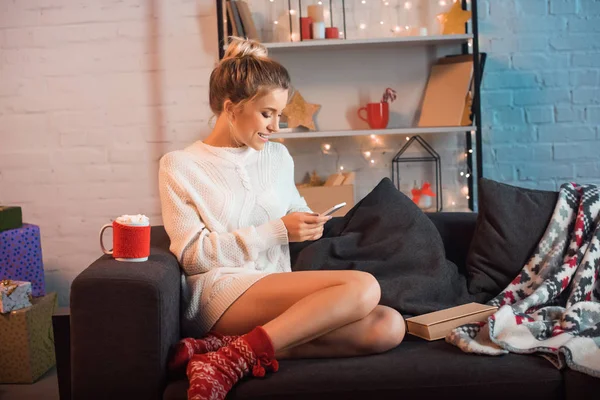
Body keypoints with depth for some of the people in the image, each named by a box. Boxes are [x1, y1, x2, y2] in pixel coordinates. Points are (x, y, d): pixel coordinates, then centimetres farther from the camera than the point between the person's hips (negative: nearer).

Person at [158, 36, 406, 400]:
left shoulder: (277, 156, 17)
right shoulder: (179, 166, 2)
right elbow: (193, 255, -6)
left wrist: (306, 222, 4)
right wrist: (278, 231, -13)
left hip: (279, 296, 7)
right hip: (218, 294, -7)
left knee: (389, 327, -21)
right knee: (362, 286, -25)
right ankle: (231, 361, -29)